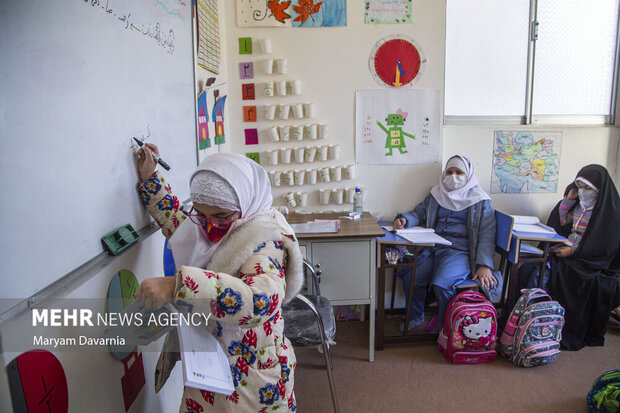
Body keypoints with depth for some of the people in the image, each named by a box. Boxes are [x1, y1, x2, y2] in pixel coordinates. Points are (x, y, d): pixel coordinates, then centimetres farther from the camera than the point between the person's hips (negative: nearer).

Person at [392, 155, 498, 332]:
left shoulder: (480, 201, 5)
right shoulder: (437, 194, 18)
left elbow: (487, 235, -2)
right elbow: (419, 213, 19)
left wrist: (484, 266, -14)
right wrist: (404, 219, -6)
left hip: (460, 251, -4)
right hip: (433, 248, 4)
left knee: (441, 284, -30)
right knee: (409, 275, -20)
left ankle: (444, 321, 2)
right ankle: (416, 316, 8)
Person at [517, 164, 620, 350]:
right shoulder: (579, 203, 13)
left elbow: (605, 246, -12)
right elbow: (557, 223, 13)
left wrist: (574, 250, -19)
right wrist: (568, 199, 3)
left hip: (590, 262, -6)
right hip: (566, 250, 7)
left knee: (542, 275, -27)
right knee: (527, 268, -17)